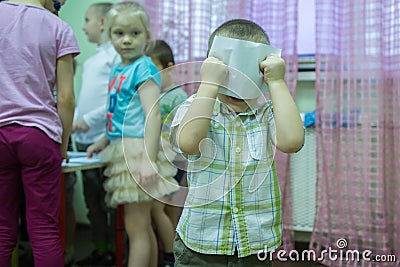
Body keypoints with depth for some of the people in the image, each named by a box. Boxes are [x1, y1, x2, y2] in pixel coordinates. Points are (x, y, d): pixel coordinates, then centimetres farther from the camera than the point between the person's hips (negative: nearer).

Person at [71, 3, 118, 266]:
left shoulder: (117, 54, -8)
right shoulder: (89, 61, 18)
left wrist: (90, 119, -16)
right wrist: (74, 121, 7)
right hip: (85, 140, 8)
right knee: (93, 201, 14)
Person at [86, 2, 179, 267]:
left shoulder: (144, 69, -12)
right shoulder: (117, 70, 14)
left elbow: (152, 116, -21)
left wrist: (148, 160, -28)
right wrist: (103, 142, 29)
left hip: (139, 149, -9)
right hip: (123, 150, 9)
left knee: (136, 227, -4)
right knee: (143, 225, 16)